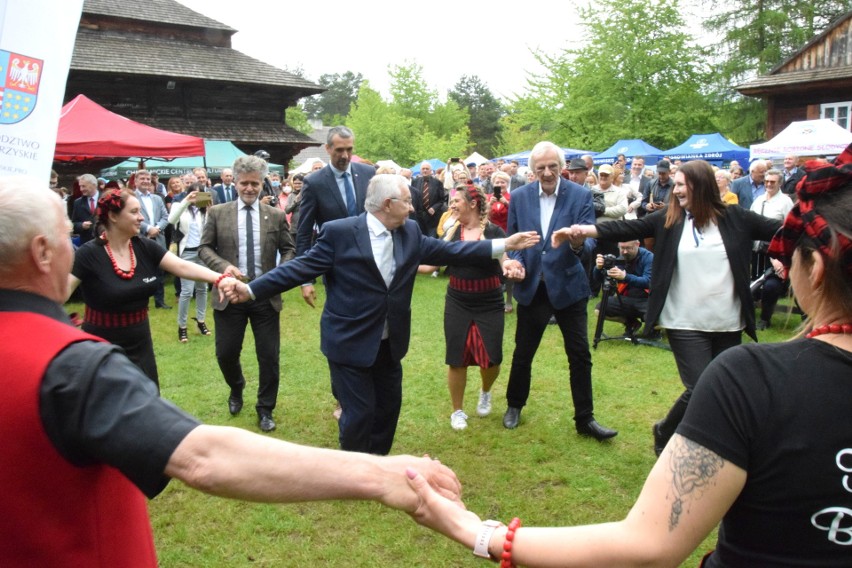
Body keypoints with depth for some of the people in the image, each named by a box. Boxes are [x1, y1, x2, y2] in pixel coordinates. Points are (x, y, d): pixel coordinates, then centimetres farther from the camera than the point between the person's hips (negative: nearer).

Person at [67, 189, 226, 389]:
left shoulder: (146, 247, -4)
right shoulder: (89, 254, -16)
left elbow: (183, 267, -14)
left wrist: (220, 278, -27)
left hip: (140, 341, 5)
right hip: (102, 344, -4)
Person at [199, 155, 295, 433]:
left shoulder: (276, 215, 3)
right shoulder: (217, 213, 1)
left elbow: (288, 250, 7)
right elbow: (204, 247, 3)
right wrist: (223, 266, -15)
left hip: (266, 296, 0)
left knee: (269, 356, 4)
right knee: (226, 353, 8)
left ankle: (265, 409, 24)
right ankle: (236, 390, 40)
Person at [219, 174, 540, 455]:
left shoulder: (410, 233, 2)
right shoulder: (339, 232, -15)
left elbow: (447, 251, 6)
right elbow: (302, 267, -14)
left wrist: (503, 245, 4)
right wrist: (251, 290, -21)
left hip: (389, 342, 7)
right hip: (350, 341, -6)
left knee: (389, 405, 19)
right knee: (359, 412, 3)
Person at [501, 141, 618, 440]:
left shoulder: (581, 195, -7)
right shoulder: (519, 196, -1)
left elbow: (590, 242, -12)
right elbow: (512, 238, 7)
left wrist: (579, 243, -36)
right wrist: (516, 261, -13)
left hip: (568, 286, -1)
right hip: (531, 287, 2)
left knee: (580, 354, 4)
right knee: (523, 352, 14)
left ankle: (585, 419, 18)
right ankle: (514, 406, 35)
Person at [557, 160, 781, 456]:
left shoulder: (734, 218, 1)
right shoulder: (669, 218, 0)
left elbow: (778, 230, 1)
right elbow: (627, 228, -7)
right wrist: (582, 230, -19)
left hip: (727, 323, 2)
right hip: (686, 323, -2)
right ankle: (664, 433, 20)